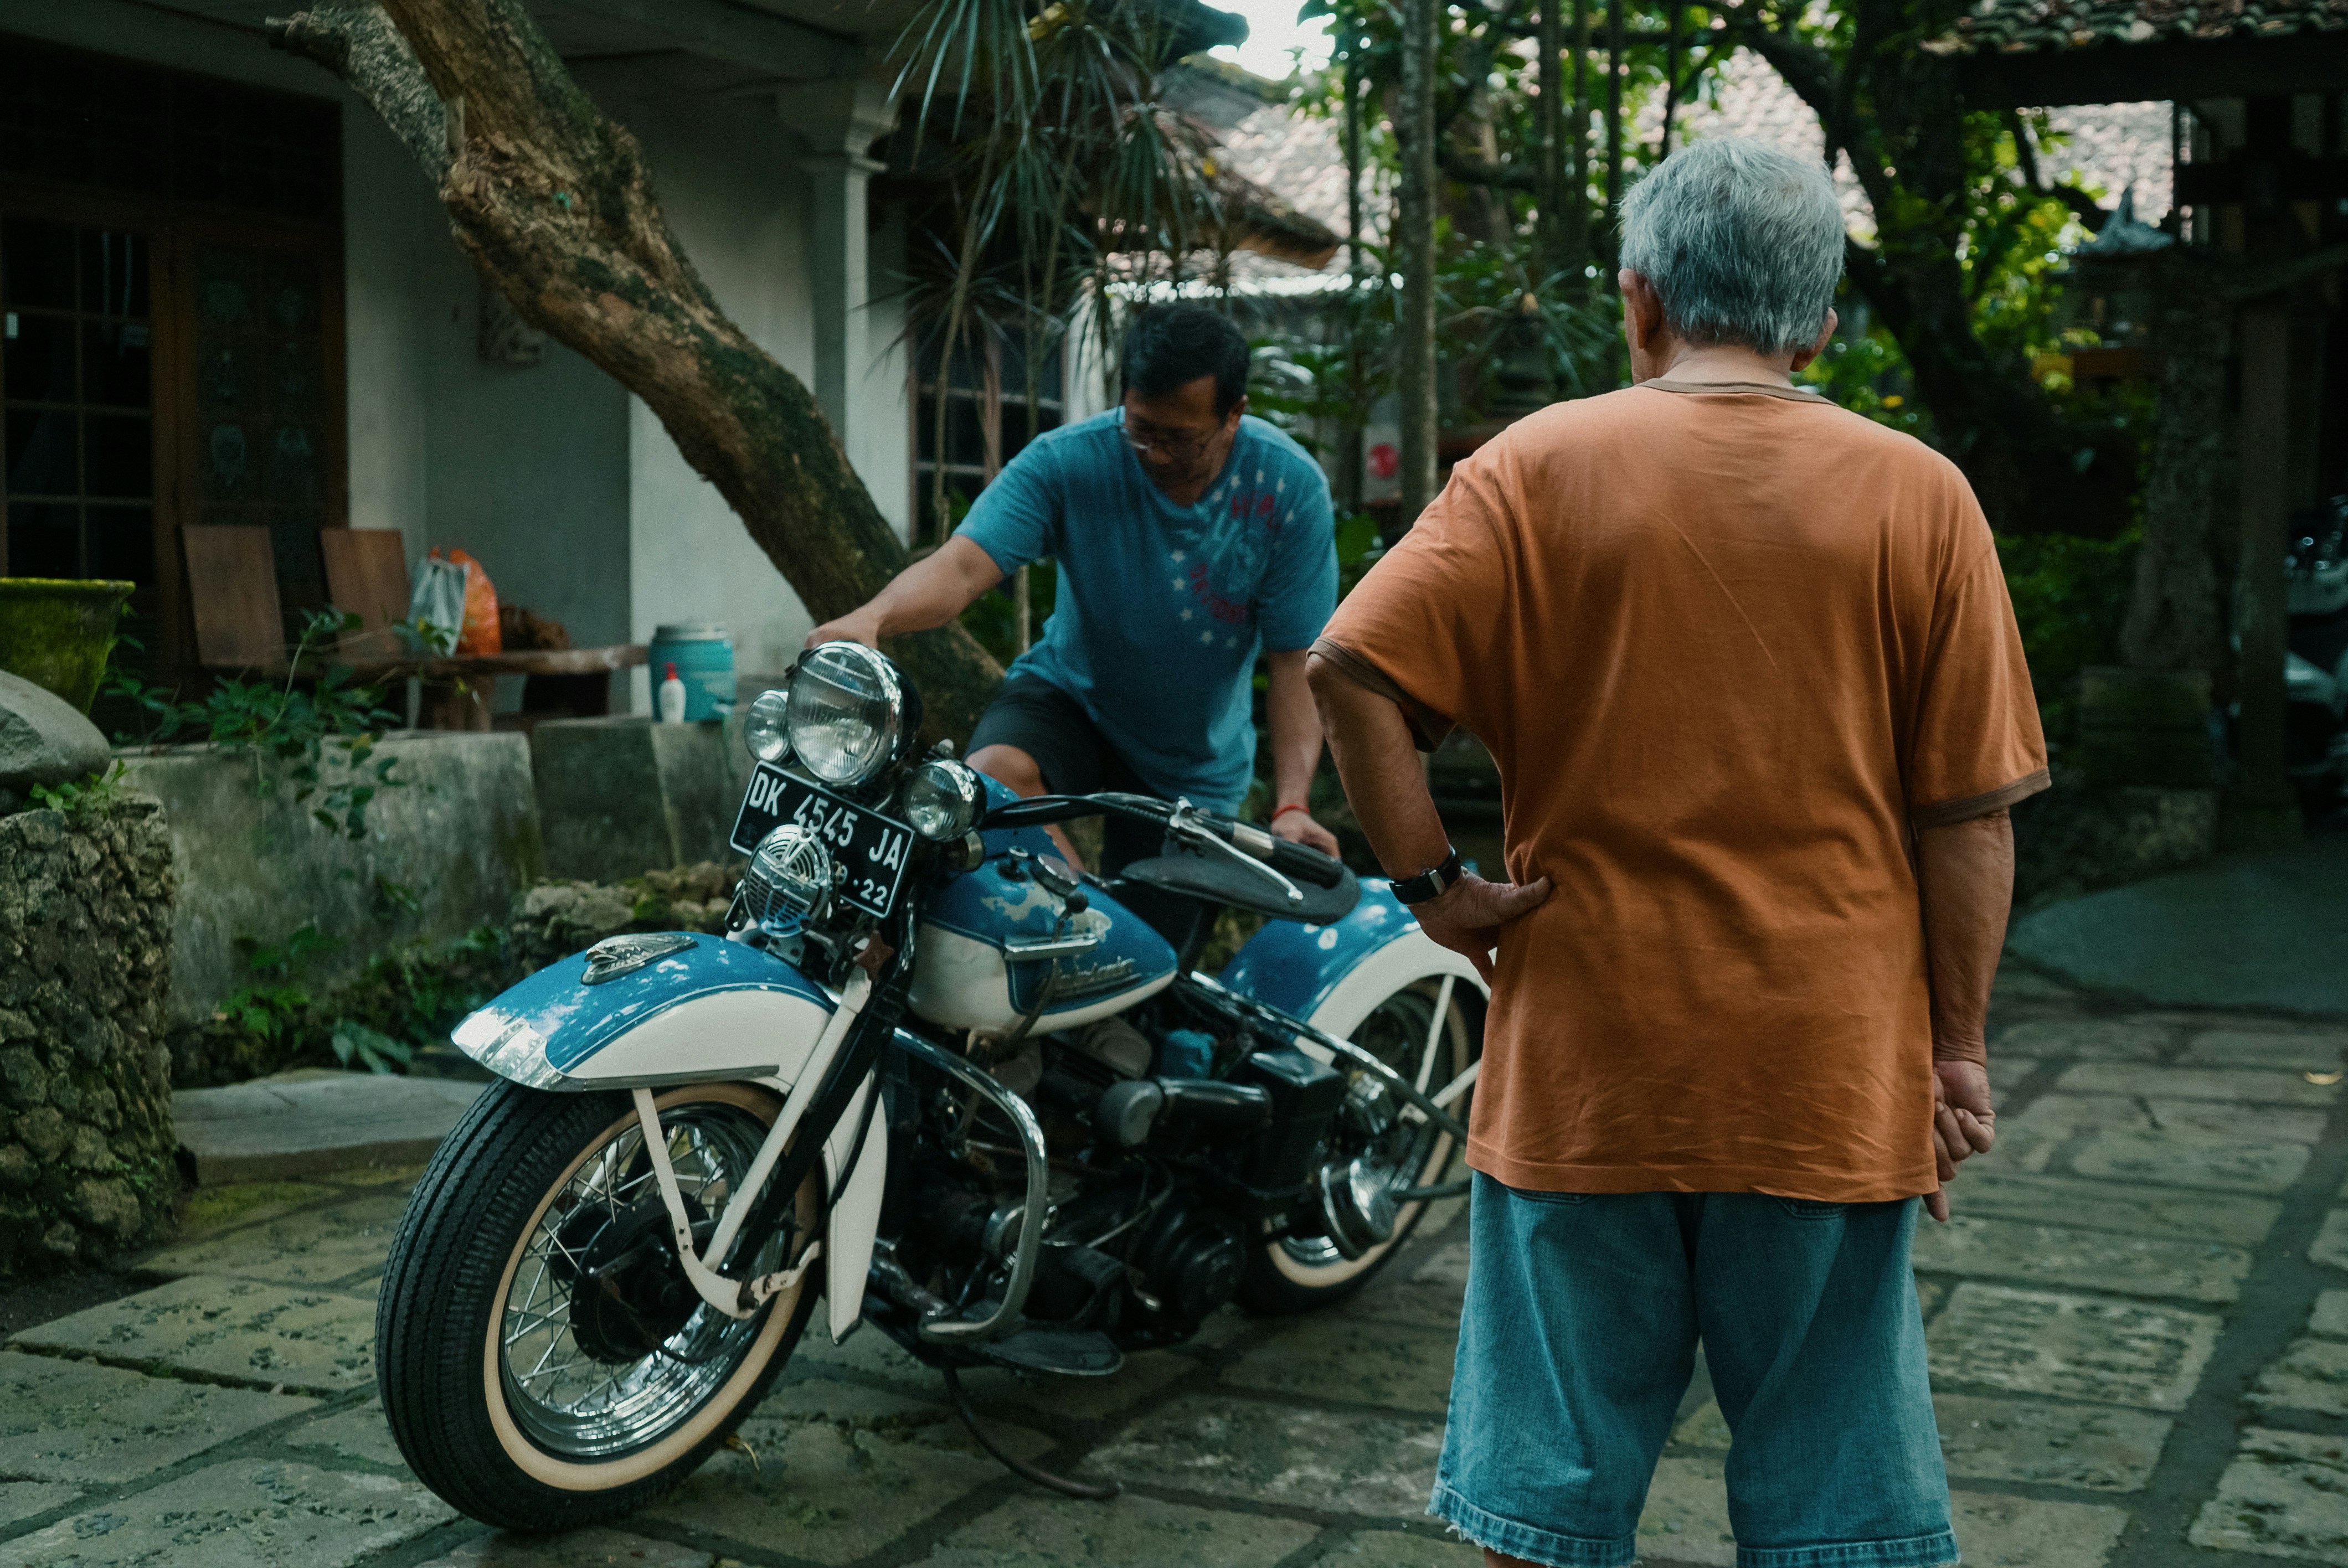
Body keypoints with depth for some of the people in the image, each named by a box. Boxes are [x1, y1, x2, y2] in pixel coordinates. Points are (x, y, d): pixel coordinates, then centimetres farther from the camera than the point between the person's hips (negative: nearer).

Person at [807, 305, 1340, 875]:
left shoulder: (1290, 486, -17)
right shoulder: (1067, 460, -20)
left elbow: (1295, 661, -16)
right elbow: (963, 565, -31)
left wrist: (1291, 805, -28)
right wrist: (872, 618, -53)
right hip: (1069, 694, -1)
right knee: (994, 775, -34)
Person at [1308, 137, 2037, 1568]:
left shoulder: (1540, 467, -3)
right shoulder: (1918, 495, -2)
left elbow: (1353, 667, -14)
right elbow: (1970, 817, -1)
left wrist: (1430, 879, -5)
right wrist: (1957, 1050, 6)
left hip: (1585, 1069, 0)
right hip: (1830, 1074, 0)